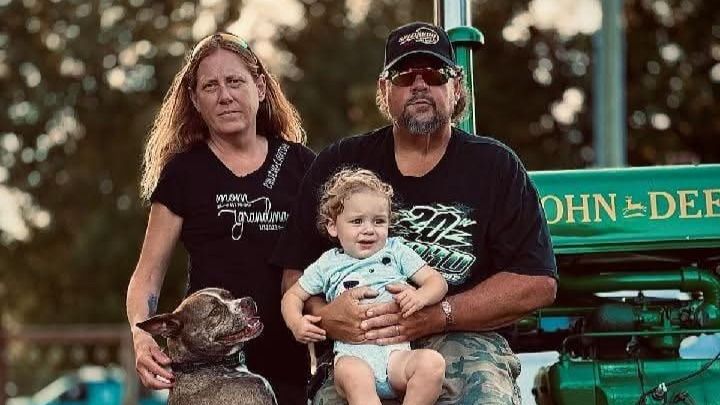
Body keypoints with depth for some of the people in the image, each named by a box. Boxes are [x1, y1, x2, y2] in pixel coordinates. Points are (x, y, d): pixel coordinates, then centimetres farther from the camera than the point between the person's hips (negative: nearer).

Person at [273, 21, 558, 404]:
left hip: (463, 340, -1)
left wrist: (437, 316, -13)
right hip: (360, 345, 1)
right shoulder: (339, 165, 13)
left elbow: (539, 283, 0)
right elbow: (294, 273, 12)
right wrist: (322, 314, -13)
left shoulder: (495, 166, 8)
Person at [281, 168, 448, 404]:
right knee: (351, 373, -38)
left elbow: (437, 282, 15)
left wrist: (421, 296, -9)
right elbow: (293, 295, 27)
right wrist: (296, 323, 4)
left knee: (433, 363, -31)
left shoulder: (397, 251, 19)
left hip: (397, 351, 1)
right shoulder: (328, 265, 19)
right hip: (352, 354, -1)